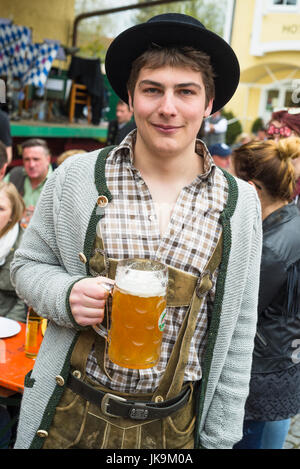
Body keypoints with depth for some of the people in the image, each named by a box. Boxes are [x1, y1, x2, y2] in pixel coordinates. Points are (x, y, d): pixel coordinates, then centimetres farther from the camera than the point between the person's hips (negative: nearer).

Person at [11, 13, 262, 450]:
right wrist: (67, 295, -19)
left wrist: (219, 439, 1)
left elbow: (237, 332, 0)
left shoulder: (240, 201, -4)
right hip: (72, 416, 0)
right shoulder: (75, 177, -8)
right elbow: (29, 265, 3)